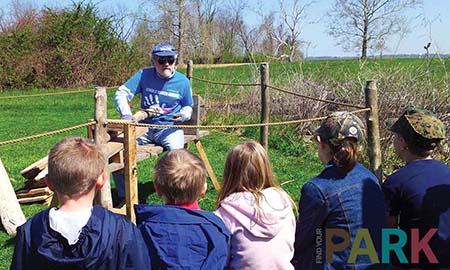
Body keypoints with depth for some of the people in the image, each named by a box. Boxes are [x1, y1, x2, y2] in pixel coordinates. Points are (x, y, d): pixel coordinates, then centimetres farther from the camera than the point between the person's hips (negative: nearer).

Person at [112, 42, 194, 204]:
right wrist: (126, 114, -19)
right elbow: (121, 94, -2)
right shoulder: (143, 75, -1)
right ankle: (124, 196, 1)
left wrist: (184, 115, -10)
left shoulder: (183, 82, 0)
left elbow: (188, 107, 14)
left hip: (170, 127, -2)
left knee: (177, 152, -33)